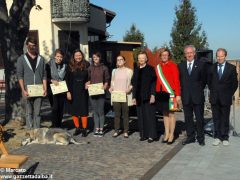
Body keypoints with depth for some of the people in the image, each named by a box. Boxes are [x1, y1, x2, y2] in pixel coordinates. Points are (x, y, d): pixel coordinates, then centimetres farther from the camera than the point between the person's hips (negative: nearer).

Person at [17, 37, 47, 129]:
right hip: (28, 90, -1)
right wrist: (23, 90, -10)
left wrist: (45, 89, -2)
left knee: (37, 113, 4)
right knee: (29, 113, 4)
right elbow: (20, 75, -1)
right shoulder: (21, 59, 5)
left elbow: (44, 75, 8)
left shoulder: (41, 59, 11)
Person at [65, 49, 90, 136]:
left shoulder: (86, 65, 0)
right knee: (74, 110, 5)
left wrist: (88, 83, -6)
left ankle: (84, 129, 10)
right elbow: (67, 80, -1)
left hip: (83, 91, -1)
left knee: (84, 110, 0)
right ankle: (77, 128, 20)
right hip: (73, 91, 1)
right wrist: (68, 91, -7)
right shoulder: (70, 66, 0)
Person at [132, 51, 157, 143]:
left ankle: (151, 135, 5)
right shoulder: (136, 70, 13)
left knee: (150, 116, -2)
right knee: (141, 116, 6)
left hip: (148, 97, -5)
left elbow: (153, 83, -6)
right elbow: (134, 84, 15)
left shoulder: (150, 69, -1)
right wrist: (134, 97, 10)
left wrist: (152, 95, -14)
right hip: (139, 97, 5)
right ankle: (143, 134, 15)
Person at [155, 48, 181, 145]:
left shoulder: (173, 66, -5)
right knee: (165, 114, 11)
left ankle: (171, 135, 10)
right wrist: (156, 93, 5)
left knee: (171, 114, 2)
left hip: (170, 93, -5)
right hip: (161, 93, 5)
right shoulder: (158, 67, 9)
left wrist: (178, 94, -12)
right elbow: (157, 81, 11)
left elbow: (177, 81, -7)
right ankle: (167, 133, 20)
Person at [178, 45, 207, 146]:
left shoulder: (201, 65, 1)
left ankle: (200, 138, 13)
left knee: (199, 118, 3)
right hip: (186, 97, 2)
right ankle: (190, 137, 19)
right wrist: (183, 90, 4)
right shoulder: (180, 66, 8)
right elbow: (179, 80, 11)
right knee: (188, 118, 9)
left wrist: (199, 89, 3)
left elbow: (204, 79, 6)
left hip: (198, 96, -2)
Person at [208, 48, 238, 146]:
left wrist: (230, 94, 1)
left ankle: (225, 137, 14)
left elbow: (235, 83, 3)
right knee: (216, 118, 5)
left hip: (226, 98, -2)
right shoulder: (212, 68, 5)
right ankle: (217, 137, 13)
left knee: (225, 119, 6)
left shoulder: (231, 68, -1)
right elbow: (209, 81, 15)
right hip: (214, 98, 2)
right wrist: (212, 91, 10)